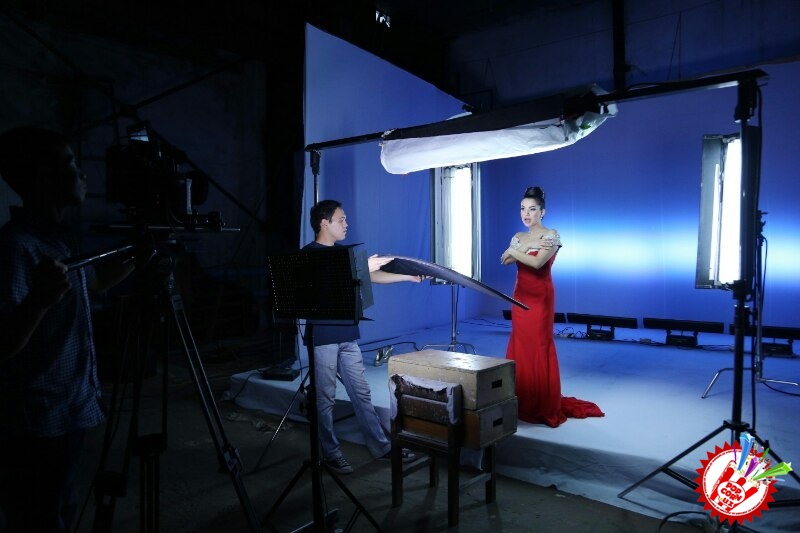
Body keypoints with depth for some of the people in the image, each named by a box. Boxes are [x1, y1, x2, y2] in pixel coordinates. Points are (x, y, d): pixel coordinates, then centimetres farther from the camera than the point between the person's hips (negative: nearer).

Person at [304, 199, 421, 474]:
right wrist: (363, 268, -22)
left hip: (347, 336, 7)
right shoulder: (308, 253, -7)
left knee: (361, 393, 11)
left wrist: (408, 277, 7)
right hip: (322, 338, -7)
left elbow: (371, 276, 13)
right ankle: (331, 453, 17)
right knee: (325, 398, 4)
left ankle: (382, 447, 18)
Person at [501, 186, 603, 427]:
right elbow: (505, 260, -2)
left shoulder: (551, 235, -7)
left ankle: (545, 406, 6)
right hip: (520, 296, 6)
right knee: (520, 347, 7)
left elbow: (537, 263, -20)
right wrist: (526, 246, -15)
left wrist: (514, 251, -10)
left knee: (539, 348, -4)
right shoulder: (519, 236, 12)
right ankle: (523, 402, 17)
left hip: (540, 298, -6)